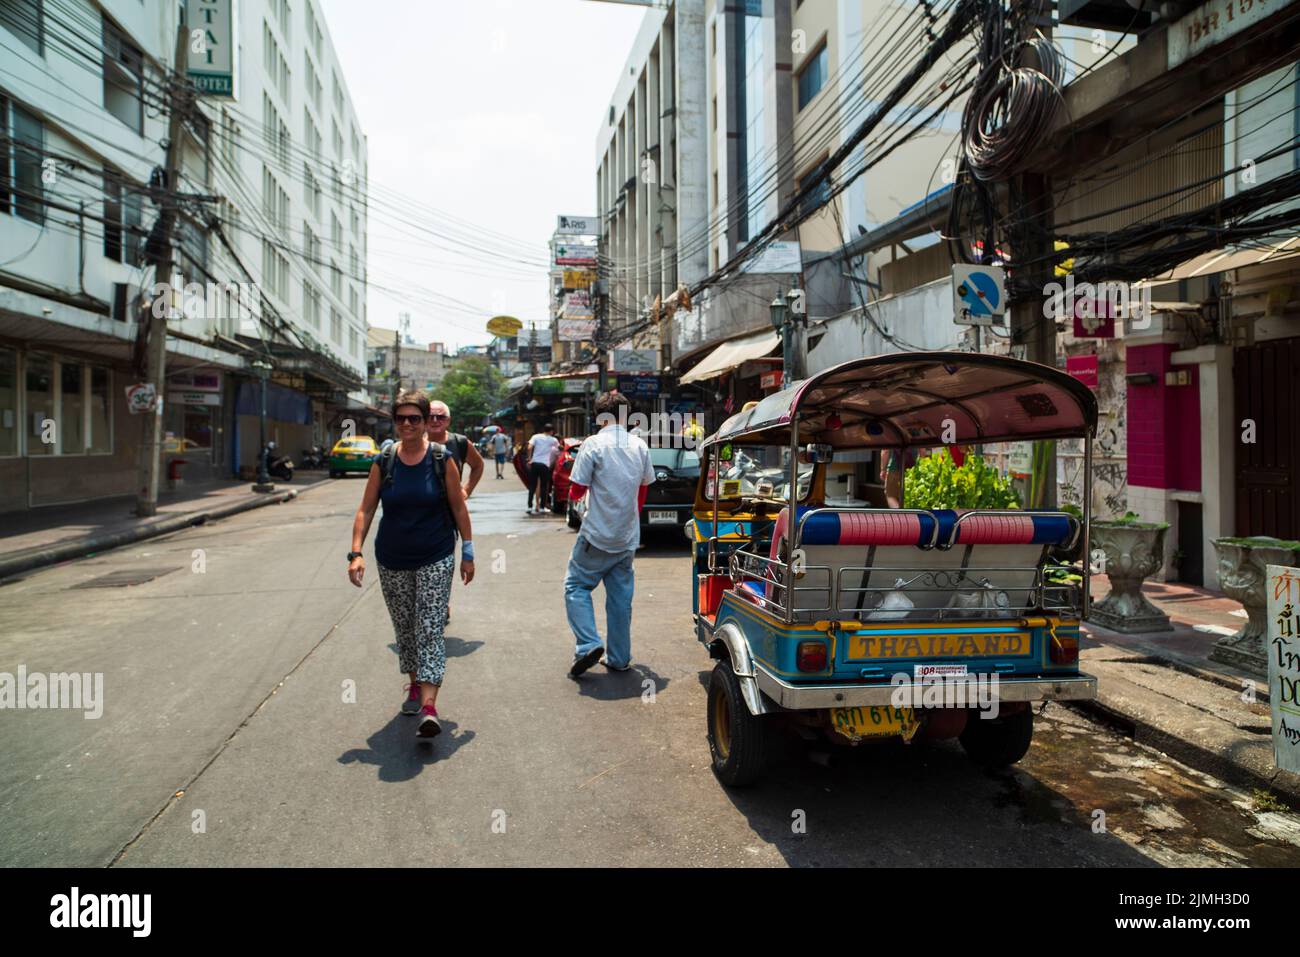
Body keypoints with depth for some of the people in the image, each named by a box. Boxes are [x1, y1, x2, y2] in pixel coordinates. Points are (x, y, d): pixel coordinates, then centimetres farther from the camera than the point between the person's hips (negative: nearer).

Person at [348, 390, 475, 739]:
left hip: (436, 559, -3)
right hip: (392, 560, 3)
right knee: (404, 628, 15)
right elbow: (365, 510, 0)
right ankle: (415, 686, 35)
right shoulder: (383, 463, -1)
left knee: (430, 629, -9)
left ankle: (429, 708, -14)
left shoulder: (442, 460, -6)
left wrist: (468, 553, 0)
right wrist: (356, 552, -12)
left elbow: (458, 508, -1)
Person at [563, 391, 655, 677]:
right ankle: (619, 658, 18)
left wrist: (575, 492, 12)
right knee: (621, 597, 13)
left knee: (576, 586, 8)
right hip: (628, 537, 5)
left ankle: (588, 644, -8)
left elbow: (576, 491, -11)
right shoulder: (640, 446, 5)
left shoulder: (593, 444, -11)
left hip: (598, 535, -5)